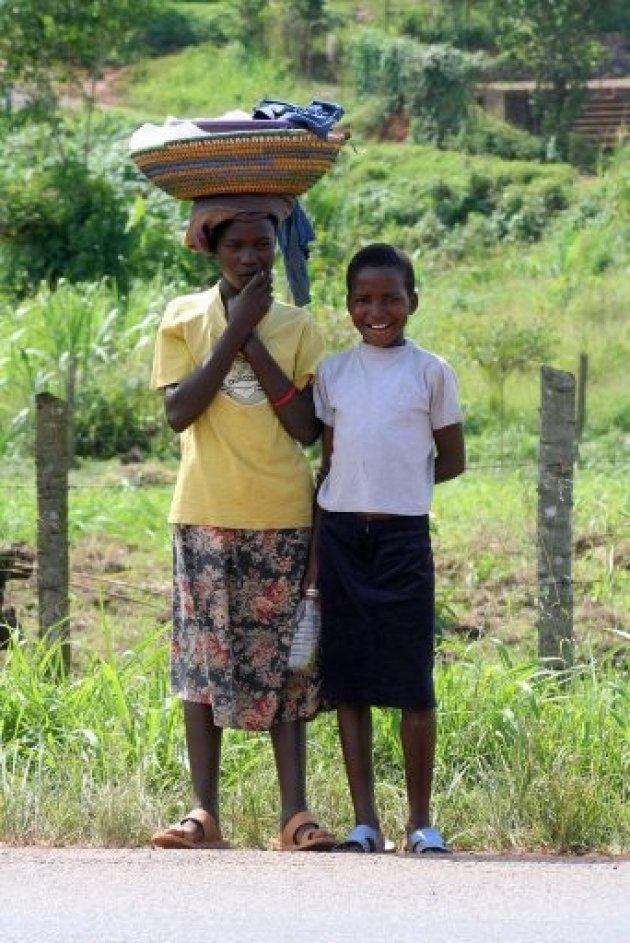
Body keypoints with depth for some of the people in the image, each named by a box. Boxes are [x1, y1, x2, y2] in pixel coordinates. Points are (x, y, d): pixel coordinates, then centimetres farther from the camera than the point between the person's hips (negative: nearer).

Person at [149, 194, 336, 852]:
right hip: (205, 518, 0)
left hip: (282, 519, 0)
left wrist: (254, 343, -10)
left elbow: (307, 427, -4)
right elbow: (178, 412, -9)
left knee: (283, 662, 0)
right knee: (202, 658, 0)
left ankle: (294, 815, -3)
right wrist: (235, 331, -12)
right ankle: (204, 813, 2)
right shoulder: (185, 318, 2)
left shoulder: (297, 327, 5)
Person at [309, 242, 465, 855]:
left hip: (403, 534, -3)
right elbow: (328, 460, 12)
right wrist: (314, 548, 7)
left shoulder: (430, 372, 2)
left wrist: (395, 481, 1)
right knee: (348, 681, 3)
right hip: (340, 534, 3)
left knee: (413, 682, -2)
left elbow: (452, 460, 7)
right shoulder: (332, 373, 9)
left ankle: (420, 821, 7)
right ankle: (364, 821, 8)